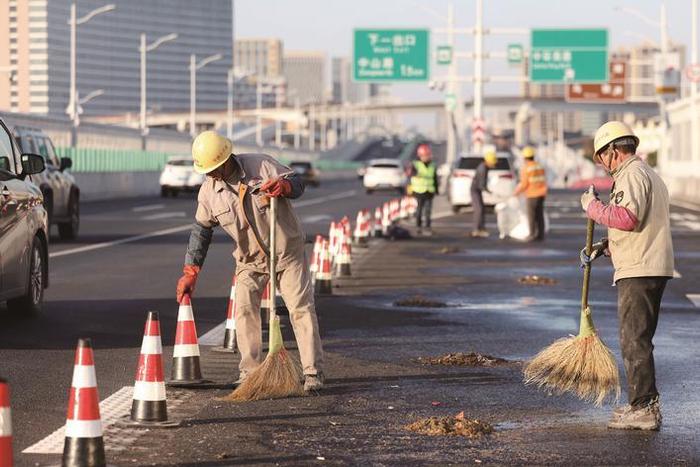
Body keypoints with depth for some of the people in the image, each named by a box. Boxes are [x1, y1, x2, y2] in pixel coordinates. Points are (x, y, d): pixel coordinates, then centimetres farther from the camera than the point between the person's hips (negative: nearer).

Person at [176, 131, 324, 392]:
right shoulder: (209, 191, -7)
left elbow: (297, 184, -7)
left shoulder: (260, 166, -15)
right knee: (244, 310, -7)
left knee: (301, 309, -6)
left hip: (286, 251, -3)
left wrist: (283, 186, -33)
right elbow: (201, 230, 3)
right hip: (250, 259, 3)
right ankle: (250, 372, 1)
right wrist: (190, 273, 0)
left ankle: (313, 373, -3)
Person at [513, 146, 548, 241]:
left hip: (532, 195, -7)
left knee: (531, 216, -1)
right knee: (539, 215, 9)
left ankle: (533, 236, -3)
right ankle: (540, 235, 8)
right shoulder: (540, 167, 7)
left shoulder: (525, 169, -14)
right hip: (541, 194, 7)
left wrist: (517, 192, 0)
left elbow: (524, 184, -15)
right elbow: (543, 181, 12)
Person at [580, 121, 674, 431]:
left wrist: (593, 207, -13)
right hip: (652, 269, 11)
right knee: (638, 340, 16)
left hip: (638, 272, -11)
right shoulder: (648, 174, 24)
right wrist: (605, 247, 19)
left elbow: (627, 218, -25)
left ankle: (644, 408, -10)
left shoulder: (631, 175, -10)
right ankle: (643, 404, 22)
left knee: (634, 341, -9)